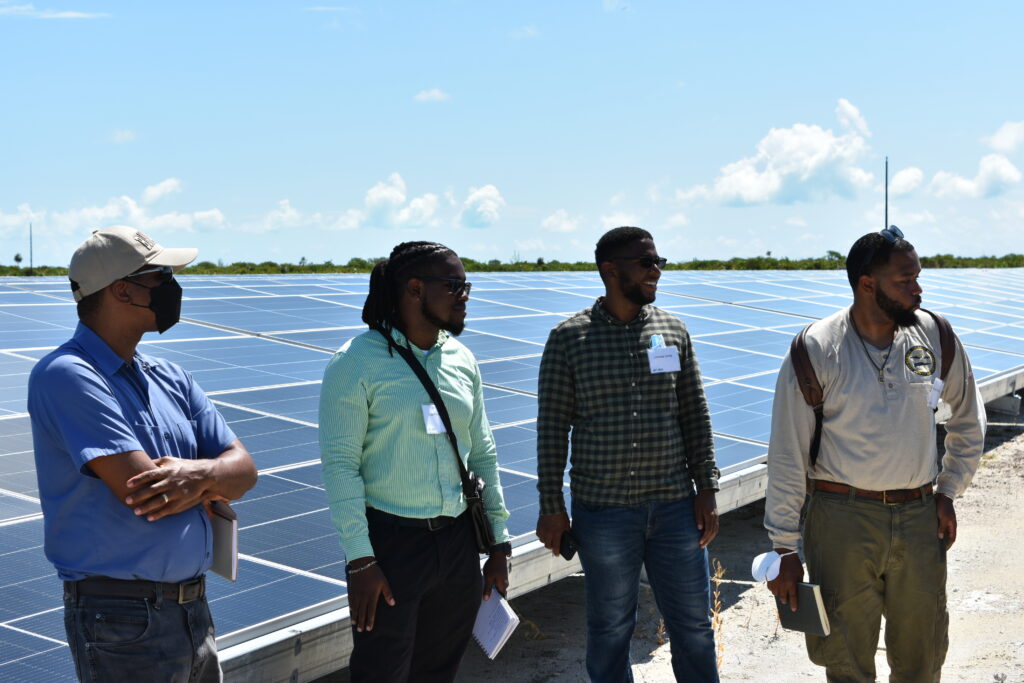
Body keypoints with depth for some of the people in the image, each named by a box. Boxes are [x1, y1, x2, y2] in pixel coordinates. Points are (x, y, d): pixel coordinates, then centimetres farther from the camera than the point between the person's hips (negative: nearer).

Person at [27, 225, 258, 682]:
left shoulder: (170, 379, 10)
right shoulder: (68, 375, -14)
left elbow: (244, 469, 4)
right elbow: (136, 486, -23)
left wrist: (197, 474, -18)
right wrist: (213, 483, -5)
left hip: (194, 609, 7)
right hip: (123, 622, -7)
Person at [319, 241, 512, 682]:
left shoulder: (462, 360, 7)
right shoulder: (358, 361, -10)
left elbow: (482, 453, 11)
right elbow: (340, 462, -13)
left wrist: (498, 544, 11)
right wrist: (360, 560, -17)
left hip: (458, 541, 6)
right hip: (389, 542, -5)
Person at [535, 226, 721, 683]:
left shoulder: (673, 331, 5)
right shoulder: (568, 338, -4)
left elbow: (695, 417, 7)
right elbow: (552, 426, -3)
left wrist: (707, 489, 3)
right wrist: (551, 507, -4)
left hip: (675, 507, 3)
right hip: (602, 510, -2)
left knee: (693, 626, 12)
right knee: (609, 630, 11)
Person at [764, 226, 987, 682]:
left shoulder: (934, 335, -1)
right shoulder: (816, 350, -12)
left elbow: (968, 415, 17)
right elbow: (787, 458, -9)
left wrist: (949, 491, 11)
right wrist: (785, 550, -8)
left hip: (920, 519, 4)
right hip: (843, 521, -3)